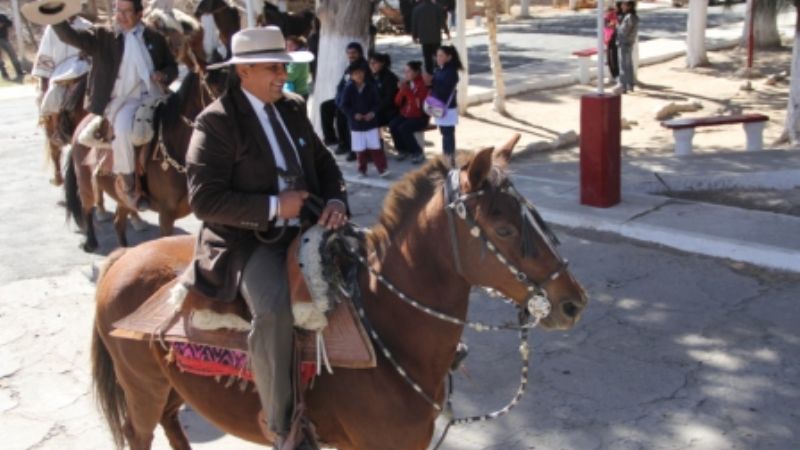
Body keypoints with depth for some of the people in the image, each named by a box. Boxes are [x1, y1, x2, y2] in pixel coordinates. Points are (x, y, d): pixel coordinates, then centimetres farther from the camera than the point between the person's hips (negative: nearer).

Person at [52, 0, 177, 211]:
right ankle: (127, 185, -18)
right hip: (121, 101, -3)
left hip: (154, 98, 4)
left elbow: (172, 67, 18)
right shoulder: (103, 37, 7)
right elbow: (70, 37, -6)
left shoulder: (155, 38, 12)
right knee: (122, 126, -33)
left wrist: (163, 75, -5)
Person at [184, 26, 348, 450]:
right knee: (273, 309, -32)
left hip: (303, 228, 8)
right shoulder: (216, 121, -11)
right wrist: (273, 207, -21)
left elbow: (323, 161, 16)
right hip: (248, 240, -7)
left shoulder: (293, 106, 9)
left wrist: (336, 200, -5)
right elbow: (204, 200, -16)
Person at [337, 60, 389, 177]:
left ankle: (382, 169, 3)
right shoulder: (348, 89, -6)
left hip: (371, 122, 0)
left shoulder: (371, 87, -3)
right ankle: (362, 170, 22)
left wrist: (373, 112, -14)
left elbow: (377, 102, 3)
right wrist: (354, 114, -16)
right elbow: (343, 105, -4)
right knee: (360, 149, 8)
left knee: (376, 147, -2)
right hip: (356, 124, 0)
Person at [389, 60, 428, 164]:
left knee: (403, 128, -30)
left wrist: (406, 90, -27)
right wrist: (401, 91, -13)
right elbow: (397, 102, 6)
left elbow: (419, 103, -25)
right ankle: (403, 150, 0)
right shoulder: (406, 83, 5)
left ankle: (417, 153, -9)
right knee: (392, 125, -22)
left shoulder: (423, 84, -13)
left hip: (420, 117, -6)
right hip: (405, 115, 6)